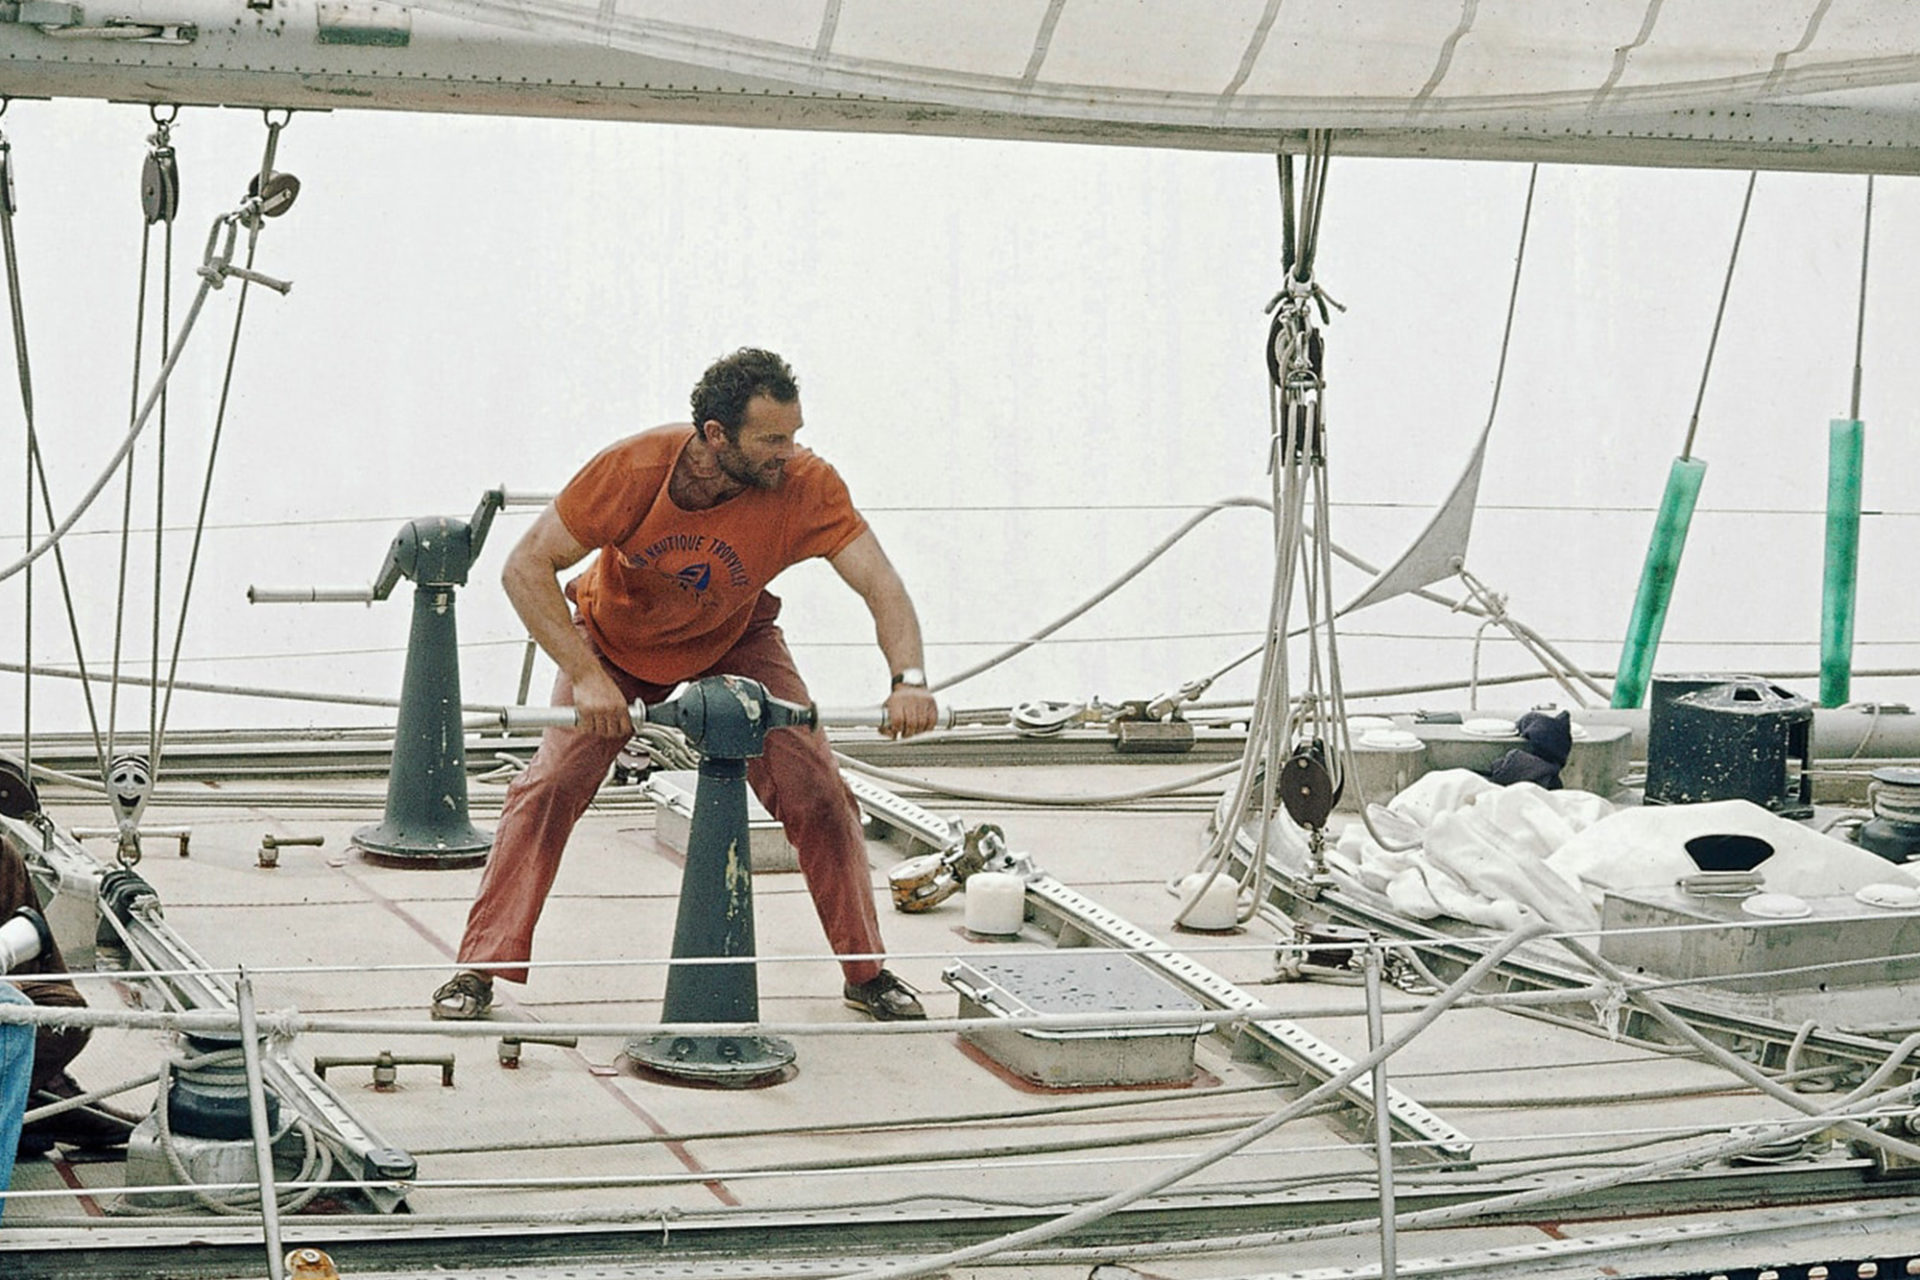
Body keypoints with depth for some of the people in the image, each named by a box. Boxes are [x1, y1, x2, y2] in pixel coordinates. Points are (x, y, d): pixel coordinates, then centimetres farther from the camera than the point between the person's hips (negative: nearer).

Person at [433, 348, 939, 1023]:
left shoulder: (806, 485, -31)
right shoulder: (633, 468, -35)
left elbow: (880, 585, -32)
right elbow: (525, 569, -29)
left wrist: (909, 679, -50)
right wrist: (587, 678, -37)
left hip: (735, 642, 1)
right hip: (617, 637, -1)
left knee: (818, 792, -9)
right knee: (548, 787, -13)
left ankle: (867, 973, 7)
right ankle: (480, 970, 0)